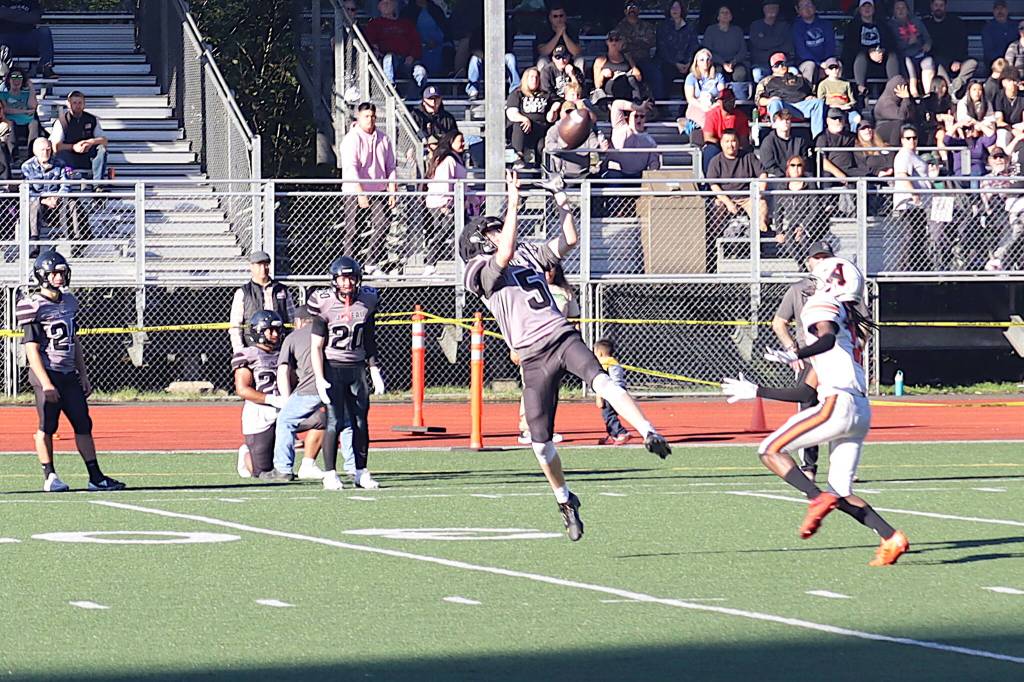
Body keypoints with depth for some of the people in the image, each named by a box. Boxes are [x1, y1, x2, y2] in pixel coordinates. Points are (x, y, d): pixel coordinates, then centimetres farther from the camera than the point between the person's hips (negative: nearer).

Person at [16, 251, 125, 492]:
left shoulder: (69, 302, 13)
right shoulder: (33, 306, -10)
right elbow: (32, 350, -13)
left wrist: (83, 375, 16)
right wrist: (45, 383, -19)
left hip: (69, 375, 7)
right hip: (46, 373, -7)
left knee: (83, 425, 4)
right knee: (47, 427, -2)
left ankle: (96, 477, 6)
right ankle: (50, 477, 5)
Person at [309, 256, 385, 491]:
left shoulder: (367, 300, 3)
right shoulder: (324, 304, -10)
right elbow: (316, 346, -8)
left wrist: (375, 371, 11)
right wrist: (319, 379, -15)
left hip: (357, 368, 4)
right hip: (332, 368, -4)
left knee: (360, 421, 4)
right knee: (335, 421, -11)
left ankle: (361, 472, 11)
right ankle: (330, 474, -7)